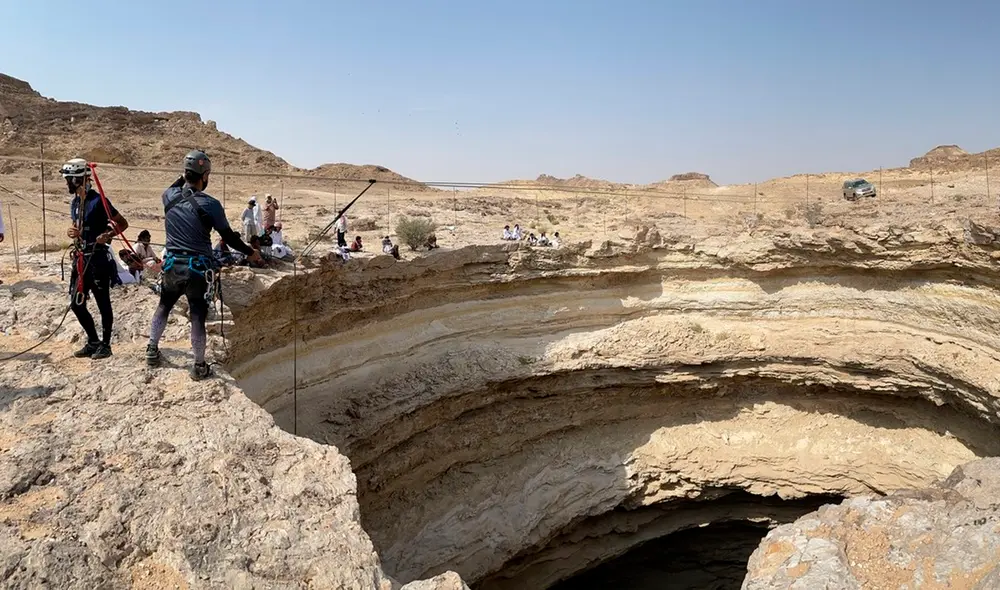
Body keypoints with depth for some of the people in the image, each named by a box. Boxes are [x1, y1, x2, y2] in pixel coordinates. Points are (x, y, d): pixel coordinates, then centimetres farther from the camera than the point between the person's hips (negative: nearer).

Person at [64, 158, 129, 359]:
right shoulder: (75, 202, 13)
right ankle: (93, 342, 24)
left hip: (98, 258, -8)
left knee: (103, 303, 2)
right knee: (77, 304, 10)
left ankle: (105, 345, 12)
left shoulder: (98, 201, -12)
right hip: (81, 258, 8)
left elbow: (123, 223, -10)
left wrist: (108, 235, -25)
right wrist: (72, 232, 3)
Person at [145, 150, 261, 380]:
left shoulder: (169, 196, -3)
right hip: (198, 268, -4)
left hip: (172, 265, 4)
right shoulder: (210, 204, -16)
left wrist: (185, 175, 23)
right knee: (198, 316, 5)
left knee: (164, 306, 25)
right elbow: (229, 237, -7)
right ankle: (199, 366, 14)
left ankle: (152, 351, 34)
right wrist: (251, 252, 7)